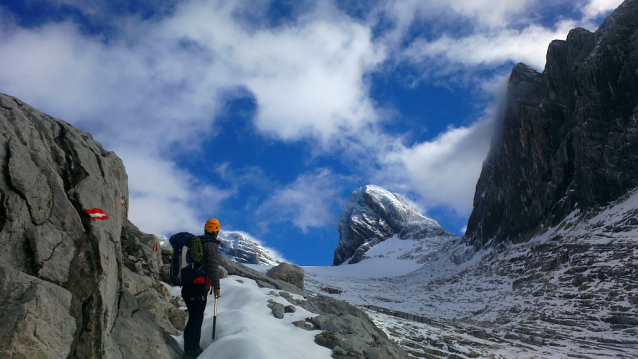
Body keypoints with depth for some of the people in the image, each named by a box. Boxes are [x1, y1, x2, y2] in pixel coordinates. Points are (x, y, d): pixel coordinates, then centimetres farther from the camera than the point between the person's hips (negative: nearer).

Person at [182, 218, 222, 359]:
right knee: (195, 319, -6)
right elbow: (213, 267, -14)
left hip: (188, 286, 8)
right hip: (199, 287, -8)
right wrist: (216, 286, -9)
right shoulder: (211, 244, -8)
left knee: (196, 318, 16)